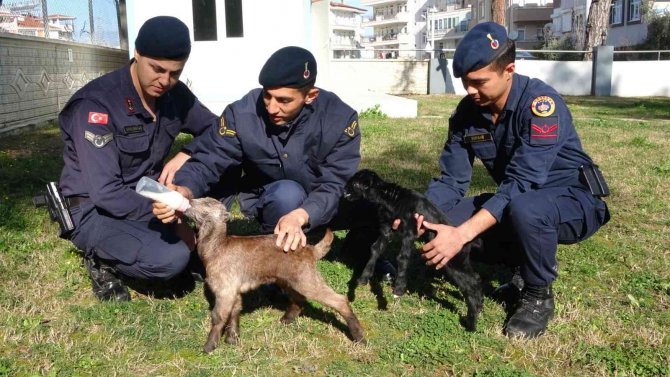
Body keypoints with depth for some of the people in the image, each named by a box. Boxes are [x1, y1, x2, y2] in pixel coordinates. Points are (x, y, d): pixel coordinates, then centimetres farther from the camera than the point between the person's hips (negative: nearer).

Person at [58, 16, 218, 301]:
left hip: (147, 196, 6)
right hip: (96, 210, -6)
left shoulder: (175, 94, -6)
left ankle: (197, 239, 5)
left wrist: (187, 155, -17)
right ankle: (102, 259, -2)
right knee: (171, 258, -33)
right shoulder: (97, 104, -25)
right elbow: (106, 193, -29)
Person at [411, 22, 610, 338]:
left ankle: (539, 295, -9)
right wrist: (419, 214, -25)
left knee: (524, 209, -39)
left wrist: (463, 234, -42)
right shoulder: (467, 112, -7)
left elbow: (521, 182, -34)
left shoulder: (540, 102, -27)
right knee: (444, 221, -12)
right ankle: (530, 266, 10)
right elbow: (452, 180, -5)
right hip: (517, 201, 7)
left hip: (574, 200, -6)